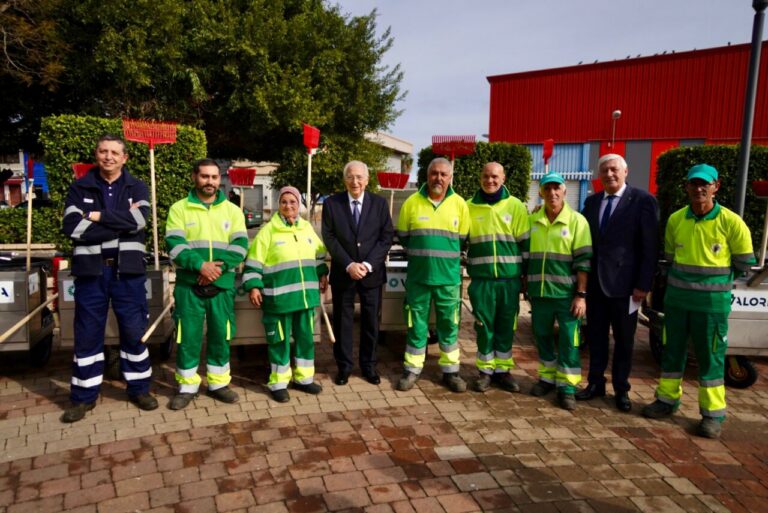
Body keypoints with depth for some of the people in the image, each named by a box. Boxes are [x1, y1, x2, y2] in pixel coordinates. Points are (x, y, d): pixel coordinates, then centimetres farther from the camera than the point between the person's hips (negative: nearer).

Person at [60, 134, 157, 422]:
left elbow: (139, 219, -14)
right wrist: (121, 222, -13)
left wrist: (99, 216, -11)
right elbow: (72, 228, -11)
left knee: (134, 331, 6)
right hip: (90, 270, 0)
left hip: (128, 270, 0)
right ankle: (84, 396, 20)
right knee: (87, 334, 8)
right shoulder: (79, 188, 5)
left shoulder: (137, 187, 6)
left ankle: (139, 389, 21)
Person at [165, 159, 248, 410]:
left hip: (222, 284, 2)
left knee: (221, 334, 7)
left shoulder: (232, 210, 8)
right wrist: (200, 265, -22)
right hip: (189, 284, -1)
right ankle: (187, 386, 16)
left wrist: (219, 267, -17)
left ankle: (218, 383, 21)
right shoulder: (179, 208, 3)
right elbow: (175, 245, -9)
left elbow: (240, 245, -2)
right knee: (188, 335, 2)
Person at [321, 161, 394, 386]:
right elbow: (329, 238, -5)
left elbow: (386, 237, -2)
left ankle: (368, 365, 25)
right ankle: (344, 366, 21)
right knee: (342, 321, 7)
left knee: (371, 321, 9)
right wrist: (348, 265, -15)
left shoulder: (380, 203, 2)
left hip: (372, 272, 1)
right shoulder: (331, 203, -1)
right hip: (343, 273, -1)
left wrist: (368, 264, -14)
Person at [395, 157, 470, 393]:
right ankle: (412, 370, 20)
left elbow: (463, 240, 9)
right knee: (416, 325, 8)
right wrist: (421, 253, 8)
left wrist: (445, 256, 7)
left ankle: (450, 371, 22)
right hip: (418, 276, 0)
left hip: (449, 277, 1)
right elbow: (403, 236, 9)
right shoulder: (412, 202, -2)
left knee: (449, 325, 10)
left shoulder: (459, 204, 0)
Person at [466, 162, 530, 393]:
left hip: (509, 278, 0)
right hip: (481, 279, 0)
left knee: (506, 327, 9)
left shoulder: (516, 206, 3)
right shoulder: (469, 207, 4)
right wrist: (463, 266, 5)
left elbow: (525, 243, 4)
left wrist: (527, 275, 2)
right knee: (484, 326, 4)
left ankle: (503, 370, 22)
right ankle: (485, 371, 17)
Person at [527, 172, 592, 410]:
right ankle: (547, 377, 30)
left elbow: (583, 261, -8)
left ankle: (567, 386, 14)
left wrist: (581, 295, -12)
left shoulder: (577, 221, -5)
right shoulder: (532, 220, 5)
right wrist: (526, 287, 10)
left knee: (568, 341, 3)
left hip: (567, 293, -3)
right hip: (539, 292, 4)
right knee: (542, 337, 13)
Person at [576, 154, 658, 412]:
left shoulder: (643, 201, -7)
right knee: (596, 336, 13)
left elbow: (649, 246, -10)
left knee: (624, 340, 10)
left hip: (623, 284, -4)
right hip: (595, 282, 4)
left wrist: (643, 284, -13)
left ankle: (621, 389, 24)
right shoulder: (592, 202, 8)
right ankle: (595, 383, 27)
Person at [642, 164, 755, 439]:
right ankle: (667, 399, 29)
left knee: (710, 358, 4)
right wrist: (687, 274, 10)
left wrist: (714, 274, 7)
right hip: (676, 298, 4)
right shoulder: (675, 220, -1)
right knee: (672, 351, 13)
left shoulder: (731, 222, -11)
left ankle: (713, 414, 17)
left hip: (712, 302, -3)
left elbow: (744, 264, 0)